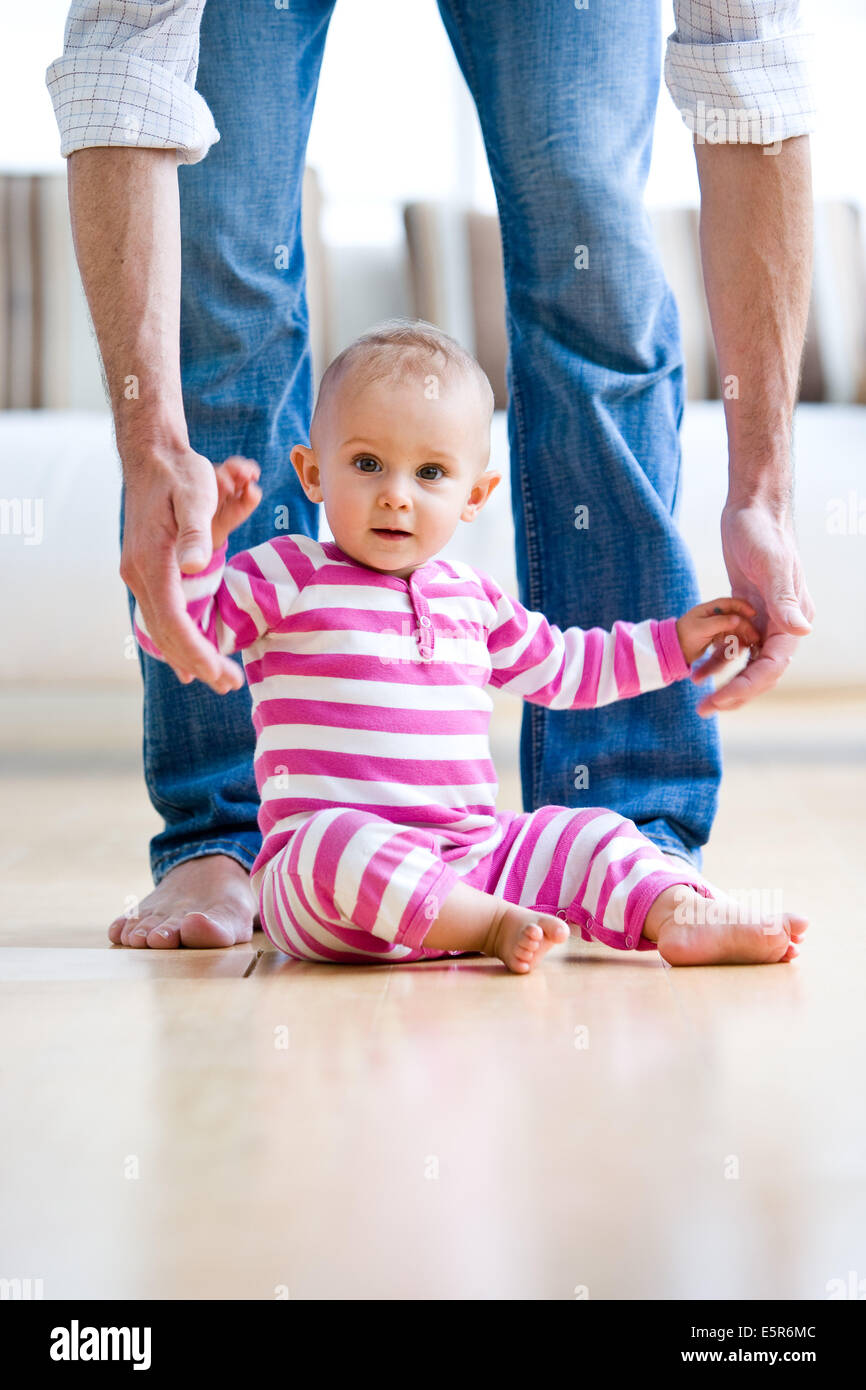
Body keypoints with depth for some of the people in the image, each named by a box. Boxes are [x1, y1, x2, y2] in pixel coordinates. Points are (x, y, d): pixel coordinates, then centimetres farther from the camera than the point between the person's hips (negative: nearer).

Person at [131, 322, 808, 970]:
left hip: (469, 853, 6)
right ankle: (492, 928, -37)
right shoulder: (286, 576, 0)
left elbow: (559, 667, 32)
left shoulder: (473, 597, 16)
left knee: (589, 834, -5)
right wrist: (207, 534, -21)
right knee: (336, 843, -38)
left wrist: (672, 640, 28)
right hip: (328, 852, -6)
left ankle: (677, 914, -24)